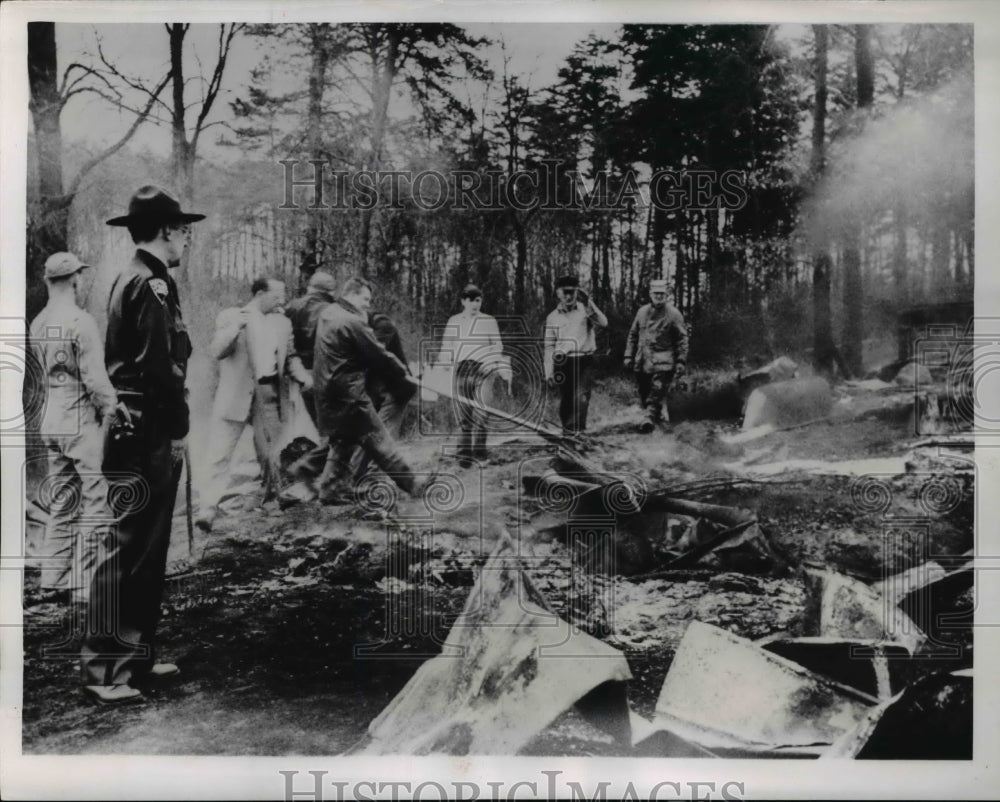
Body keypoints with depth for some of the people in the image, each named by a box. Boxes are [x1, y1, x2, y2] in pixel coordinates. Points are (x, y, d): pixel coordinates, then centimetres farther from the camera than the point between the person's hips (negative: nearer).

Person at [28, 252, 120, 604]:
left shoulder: (37, 324, 10)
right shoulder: (81, 322, -15)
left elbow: (45, 371, 14)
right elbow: (95, 379, -19)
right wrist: (114, 413, -8)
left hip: (50, 421, 8)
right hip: (82, 421, -8)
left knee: (61, 503, 16)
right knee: (94, 503, -2)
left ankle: (54, 578, 22)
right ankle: (85, 586, 0)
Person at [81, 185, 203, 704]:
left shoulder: (131, 280, 18)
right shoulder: (153, 285, -14)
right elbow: (161, 367, -21)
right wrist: (178, 431, -14)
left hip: (135, 433, 10)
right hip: (148, 434, -10)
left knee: (148, 548, 15)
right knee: (130, 548, -6)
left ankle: (136, 655, 24)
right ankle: (103, 667, 0)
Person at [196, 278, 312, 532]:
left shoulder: (283, 323, 13)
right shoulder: (230, 316, 3)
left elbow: (290, 357, 18)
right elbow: (216, 351, -8)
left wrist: (303, 376, -2)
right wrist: (236, 327, -22)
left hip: (269, 397, 2)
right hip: (235, 397, -2)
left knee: (267, 456, 7)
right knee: (220, 456, -4)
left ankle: (273, 497, 27)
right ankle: (208, 510, -1)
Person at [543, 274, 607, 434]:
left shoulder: (585, 310, 5)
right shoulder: (553, 317, 10)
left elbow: (603, 323, -14)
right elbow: (549, 347, 11)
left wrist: (588, 303, -22)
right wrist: (549, 373, 7)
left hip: (583, 361, -2)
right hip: (563, 362, 2)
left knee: (581, 397, -17)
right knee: (566, 400, 6)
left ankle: (575, 430, -18)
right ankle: (567, 430, 19)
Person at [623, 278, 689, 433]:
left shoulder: (673, 314, -2)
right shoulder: (642, 312, 11)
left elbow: (682, 339, -2)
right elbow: (633, 335, 16)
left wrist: (681, 361, -7)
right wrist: (629, 356, 11)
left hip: (663, 362, -5)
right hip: (642, 361, 5)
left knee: (656, 393, -16)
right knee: (644, 393, 9)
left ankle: (650, 419, -17)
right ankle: (662, 415, 28)